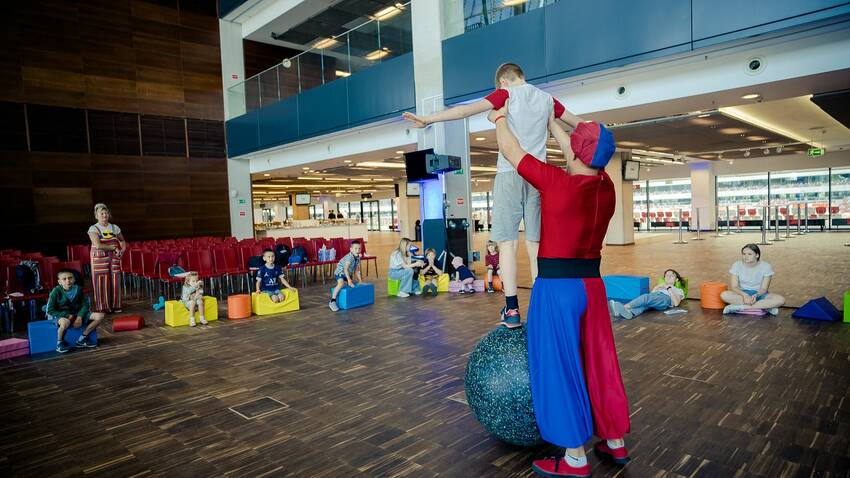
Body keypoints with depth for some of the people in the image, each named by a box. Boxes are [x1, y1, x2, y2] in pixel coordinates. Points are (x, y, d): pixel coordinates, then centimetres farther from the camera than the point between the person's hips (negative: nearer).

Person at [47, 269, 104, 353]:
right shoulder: (56, 291, -13)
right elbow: (50, 310, -10)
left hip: (77, 314, 4)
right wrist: (67, 315, -20)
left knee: (100, 316, -15)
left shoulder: (78, 289, -4)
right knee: (65, 322, -42)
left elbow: (85, 305, 0)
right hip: (61, 315, -4)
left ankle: (82, 339, -3)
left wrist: (80, 317, -16)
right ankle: (60, 343, -10)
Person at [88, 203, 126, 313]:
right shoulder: (93, 229, -4)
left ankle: (115, 306, 13)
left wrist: (122, 250, 5)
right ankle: (102, 308, 5)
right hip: (100, 259, -4)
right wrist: (114, 247, -12)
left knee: (115, 282, 4)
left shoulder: (114, 228, 10)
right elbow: (97, 245, -17)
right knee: (101, 283, -3)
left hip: (114, 259, 4)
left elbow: (122, 241, 23)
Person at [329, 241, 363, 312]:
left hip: (348, 273, 9)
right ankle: (332, 301, -31)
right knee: (341, 283, -32)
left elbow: (356, 271, 8)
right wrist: (349, 280, -42)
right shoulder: (349, 257, -27)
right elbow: (345, 269, -37)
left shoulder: (358, 258, -2)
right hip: (340, 272, -9)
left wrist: (360, 280, 3)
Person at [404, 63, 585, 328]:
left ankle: (511, 309, -8)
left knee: (508, 242, -3)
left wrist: (428, 120, -12)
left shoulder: (506, 93, 4)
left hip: (510, 173, -4)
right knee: (535, 244, 5)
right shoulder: (546, 99, 16)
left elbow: (468, 109, -10)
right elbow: (579, 123, 29)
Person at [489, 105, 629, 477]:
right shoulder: (606, 186, 2)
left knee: (560, 367, 4)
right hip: (592, 283, 7)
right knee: (600, 362, 17)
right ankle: (616, 442, 32)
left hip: (557, 286, -7)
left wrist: (500, 119, 17)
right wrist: (549, 122, 33)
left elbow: (510, 151, -3)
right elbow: (578, 156, 20)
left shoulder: (557, 182, -16)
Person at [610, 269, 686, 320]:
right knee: (644, 304, -36)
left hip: (665, 298, -4)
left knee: (646, 297, -38)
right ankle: (630, 313, -69)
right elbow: (651, 295, 23)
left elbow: (676, 303, 8)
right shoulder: (660, 286, 44)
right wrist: (656, 287, 14)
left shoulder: (679, 290, 33)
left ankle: (624, 307, -60)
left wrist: (669, 289, 6)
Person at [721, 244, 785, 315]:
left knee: (780, 300, -30)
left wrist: (756, 295, -33)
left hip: (759, 294, 0)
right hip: (743, 293, 0)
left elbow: (764, 288, -11)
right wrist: (745, 295, -32)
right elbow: (734, 287, -12)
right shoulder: (737, 265, -9)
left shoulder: (766, 266, -10)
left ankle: (741, 307, -32)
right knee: (724, 295, -33)